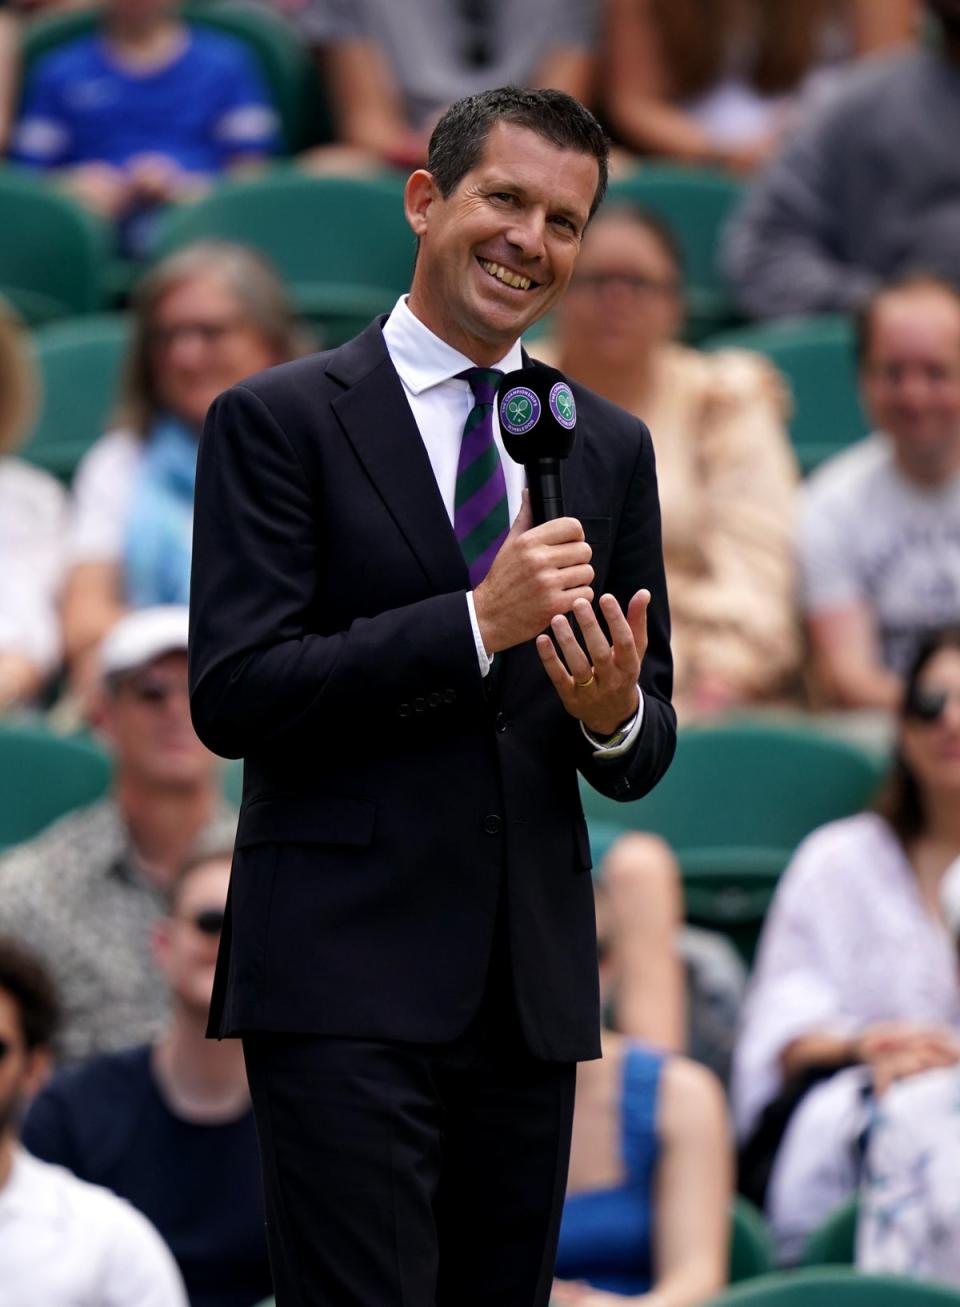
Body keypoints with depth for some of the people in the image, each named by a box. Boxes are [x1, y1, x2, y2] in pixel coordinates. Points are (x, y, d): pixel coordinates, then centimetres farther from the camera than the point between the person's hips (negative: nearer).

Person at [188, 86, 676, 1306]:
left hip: (532, 987, 5)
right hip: (346, 980, -5)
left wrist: (616, 717, -9)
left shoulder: (611, 448, 14)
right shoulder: (278, 419, -2)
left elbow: (646, 749, 16)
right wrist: (478, 623, -17)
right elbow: (232, 695, -11)